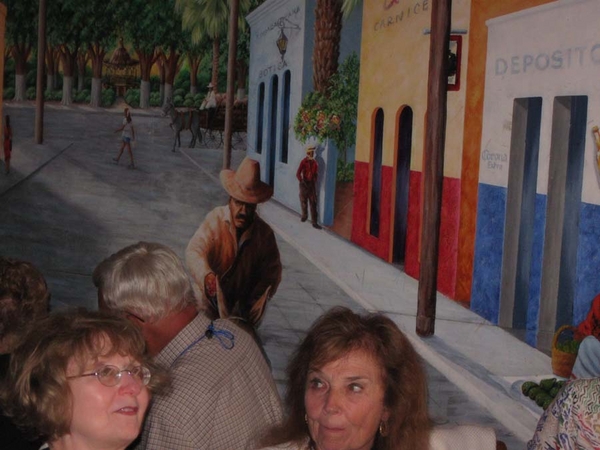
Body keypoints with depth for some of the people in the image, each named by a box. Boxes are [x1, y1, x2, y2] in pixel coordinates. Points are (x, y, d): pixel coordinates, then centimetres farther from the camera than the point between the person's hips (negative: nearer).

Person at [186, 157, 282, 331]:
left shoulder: (265, 233, -7)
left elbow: (272, 274, 0)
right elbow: (194, 251, -31)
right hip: (210, 301, -2)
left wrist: (253, 307, -11)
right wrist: (207, 276, -52)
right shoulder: (215, 220, -16)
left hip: (242, 308, 2)